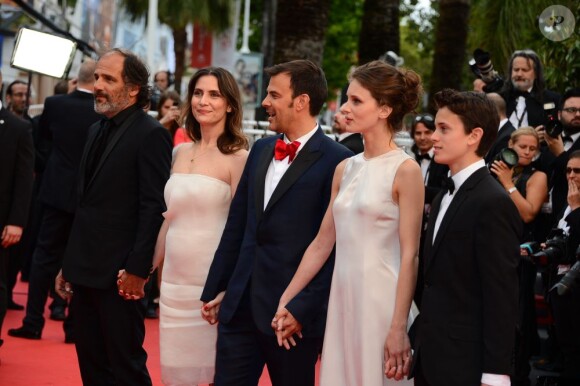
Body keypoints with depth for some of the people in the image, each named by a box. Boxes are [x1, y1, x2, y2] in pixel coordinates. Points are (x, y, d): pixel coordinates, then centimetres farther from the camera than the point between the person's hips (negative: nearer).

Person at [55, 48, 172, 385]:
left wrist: (137, 270, -19)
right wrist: (70, 264, 17)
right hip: (85, 270, 8)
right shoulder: (98, 130, 16)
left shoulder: (150, 135, -10)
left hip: (119, 275, -8)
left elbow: (153, 208, -15)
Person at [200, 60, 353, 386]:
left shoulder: (336, 161, -10)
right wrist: (215, 289, 15)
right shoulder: (261, 150, 11)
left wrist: (302, 309, -16)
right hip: (240, 306, 6)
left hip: (293, 312, -6)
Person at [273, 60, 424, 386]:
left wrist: (399, 328, -17)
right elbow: (322, 244, 14)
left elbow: (409, 256, -13)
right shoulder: (345, 169, 10)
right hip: (343, 298, 6)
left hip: (381, 300, -6)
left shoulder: (405, 170, -9)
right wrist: (285, 301, 12)